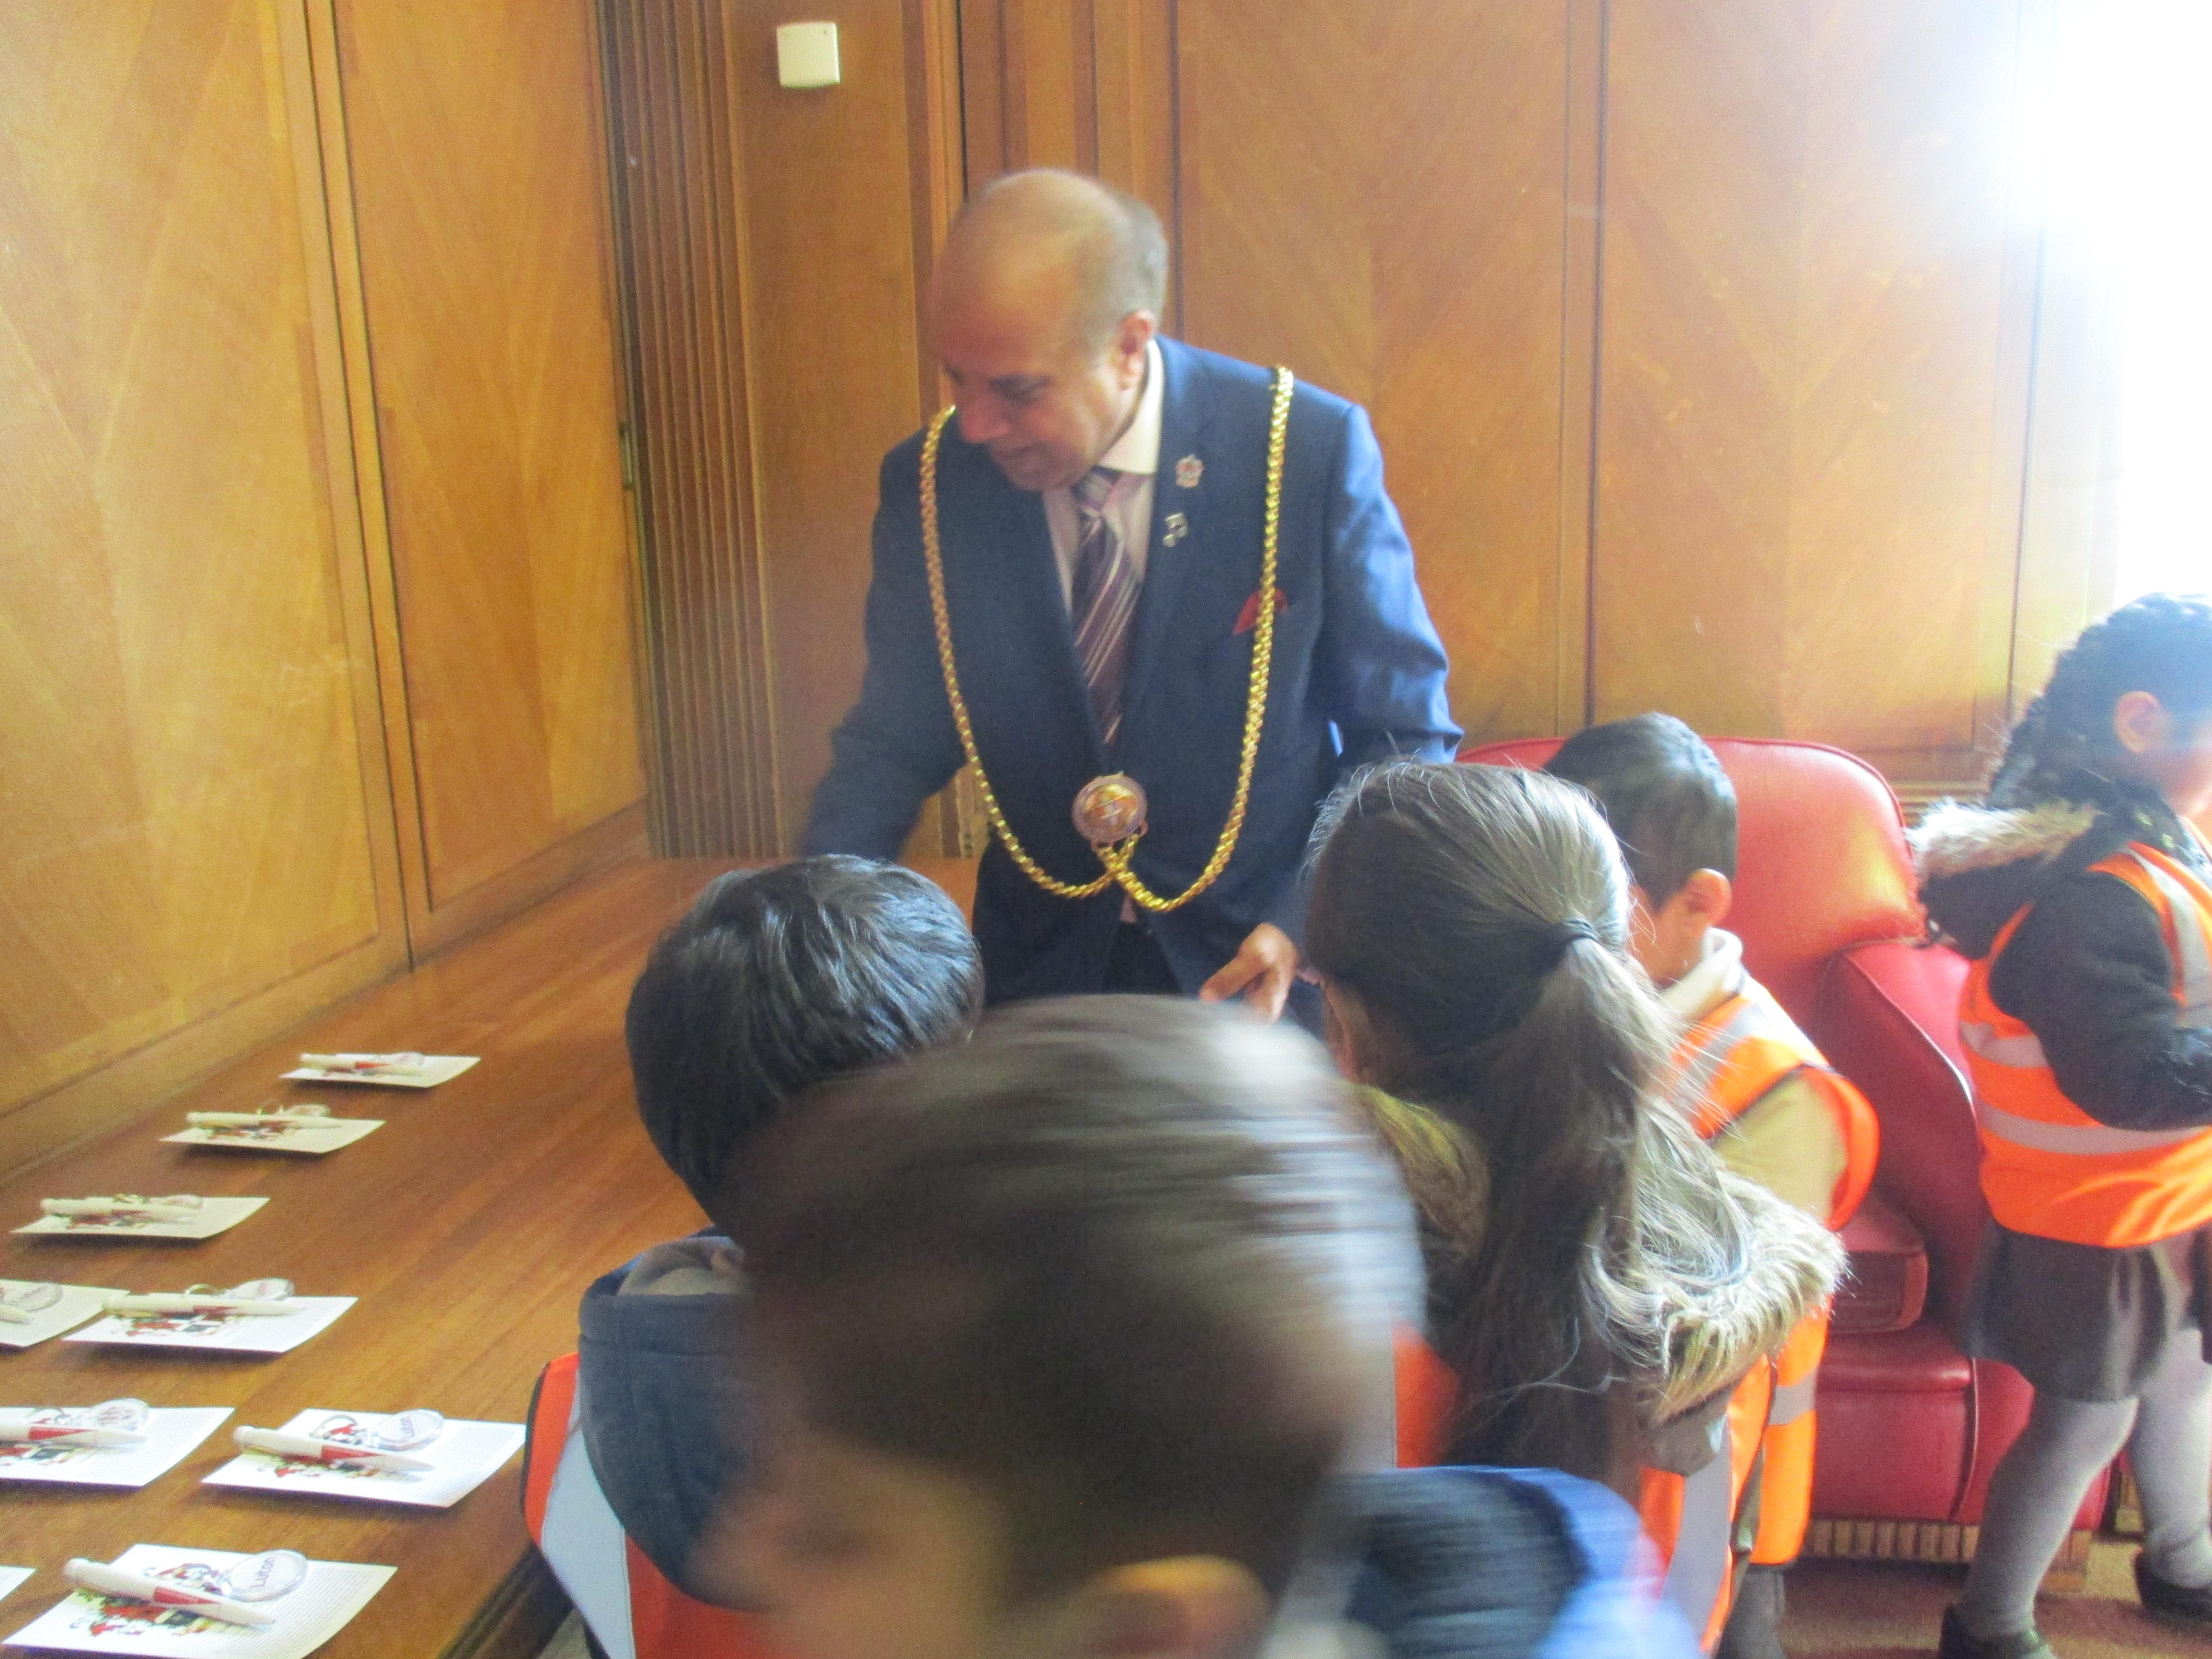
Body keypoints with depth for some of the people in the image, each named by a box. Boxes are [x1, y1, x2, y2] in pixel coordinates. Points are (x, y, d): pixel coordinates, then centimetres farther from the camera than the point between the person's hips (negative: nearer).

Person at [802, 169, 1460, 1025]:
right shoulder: (930, 483, -10)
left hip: (1256, 977, -1)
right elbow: (893, 743, 0)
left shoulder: (1312, 451, -18)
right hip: (1039, 968, 2)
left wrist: (1304, 924, -20)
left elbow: (1401, 737, -8)